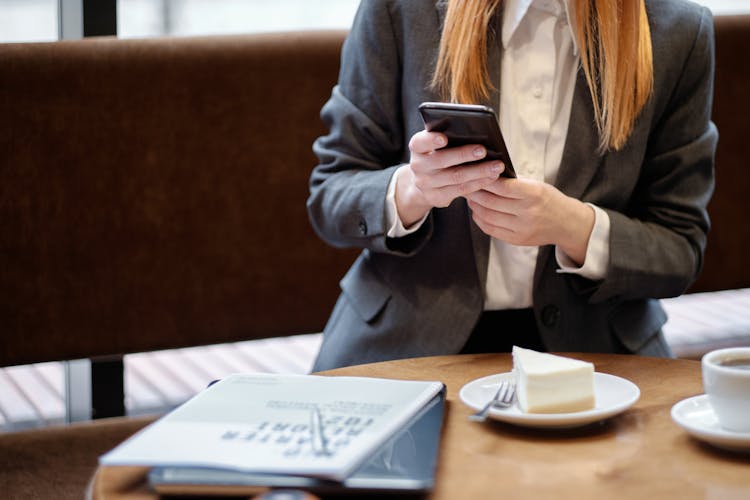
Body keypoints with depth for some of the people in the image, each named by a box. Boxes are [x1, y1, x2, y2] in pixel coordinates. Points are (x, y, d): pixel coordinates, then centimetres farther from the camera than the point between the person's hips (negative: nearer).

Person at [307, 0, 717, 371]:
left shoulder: (681, 35, -2)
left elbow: (681, 251, 1)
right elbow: (328, 199, 1)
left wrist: (575, 227, -19)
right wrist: (409, 192, -21)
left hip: (586, 346, 0)